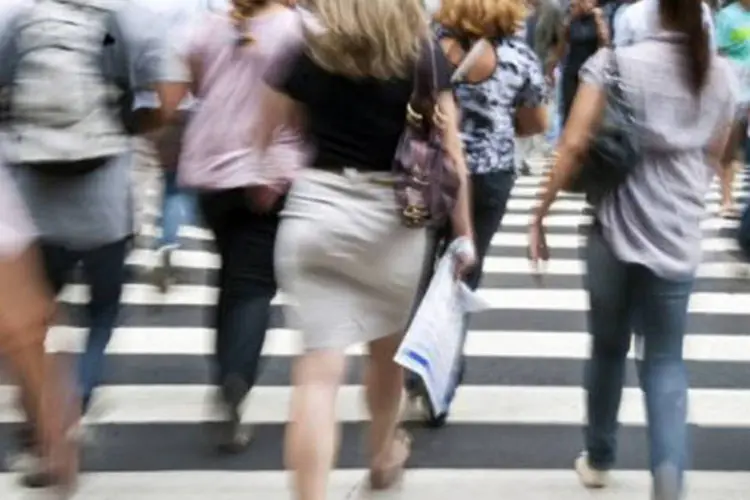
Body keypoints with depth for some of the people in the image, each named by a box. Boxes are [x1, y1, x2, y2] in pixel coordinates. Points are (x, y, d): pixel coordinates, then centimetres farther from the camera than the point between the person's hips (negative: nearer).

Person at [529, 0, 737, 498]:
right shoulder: (722, 75, 4)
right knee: (666, 362, 11)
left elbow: (575, 146, -14)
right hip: (679, 242, 2)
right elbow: (713, 159, 15)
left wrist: (541, 212, -6)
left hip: (615, 232, -1)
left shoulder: (615, 62, -8)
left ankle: (599, 459, 34)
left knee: (608, 349, 18)